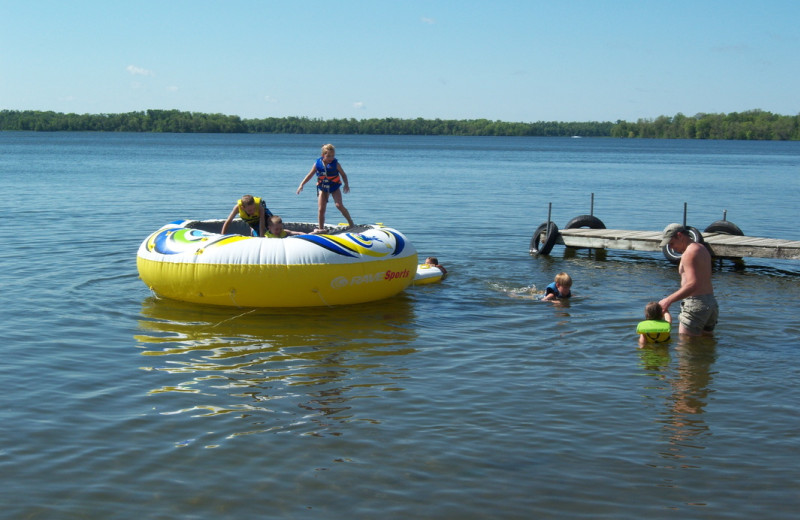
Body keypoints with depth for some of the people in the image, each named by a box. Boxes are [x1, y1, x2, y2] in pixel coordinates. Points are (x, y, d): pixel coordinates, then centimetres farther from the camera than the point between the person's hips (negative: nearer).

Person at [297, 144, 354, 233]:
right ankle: (321, 229, 9)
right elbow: (310, 175, 1)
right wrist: (301, 185, -3)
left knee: (339, 205, -18)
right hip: (322, 188, 2)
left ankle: (350, 222, -3)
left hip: (334, 187, -2)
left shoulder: (335, 164, -12)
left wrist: (346, 185, -13)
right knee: (321, 209, -2)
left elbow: (343, 174, -1)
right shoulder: (317, 164, -9)